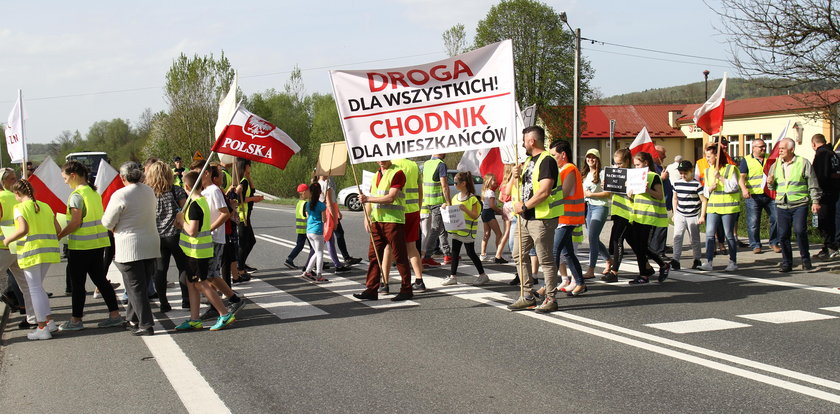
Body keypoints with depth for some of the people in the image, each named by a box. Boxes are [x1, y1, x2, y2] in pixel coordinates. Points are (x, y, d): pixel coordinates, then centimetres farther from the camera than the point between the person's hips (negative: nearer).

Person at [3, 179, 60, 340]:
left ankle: (42, 328, 2)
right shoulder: (45, 206, 13)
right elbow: (58, 229, 9)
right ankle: (49, 321, 13)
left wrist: (8, 240, -6)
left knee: (35, 289, 1)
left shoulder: (20, 208, -7)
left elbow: (23, 229, -20)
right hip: (48, 252, 6)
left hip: (31, 252, -6)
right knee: (37, 287, 19)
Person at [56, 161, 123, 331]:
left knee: (77, 282, 3)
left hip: (81, 245, -8)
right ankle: (114, 315, 12)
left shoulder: (77, 195, -14)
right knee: (100, 279, 12)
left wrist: (58, 236, -7)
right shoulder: (94, 192, 10)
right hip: (98, 243, 8)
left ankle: (76, 320, 10)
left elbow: (75, 223, -18)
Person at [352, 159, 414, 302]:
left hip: (393, 220, -8)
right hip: (376, 221, 8)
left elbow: (391, 198, -17)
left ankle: (406, 289, 6)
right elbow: (370, 198, 21)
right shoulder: (376, 175, 19)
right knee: (373, 255, 4)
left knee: (400, 256, -2)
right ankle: (371, 290, 7)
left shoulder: (397, 173, -7)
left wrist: (368, 199, -19)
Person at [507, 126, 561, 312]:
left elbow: (544, 192, -23)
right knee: (518, 254, 11)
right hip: (525, 218, 10)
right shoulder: (529, 160, 16)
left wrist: (524, 206, -15)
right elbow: (523, 187, 23)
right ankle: (528, 296, 18)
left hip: (542, 219, -10)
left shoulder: (547, 161, -14)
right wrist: (517, 175, 2)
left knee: (545, 259, -3)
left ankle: (550, 299, 5)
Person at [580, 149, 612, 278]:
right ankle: (609, 260, 33)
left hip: (600, 206, -8)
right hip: (587, 207, 8)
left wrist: (590, 194, -13)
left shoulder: (602, 173, -6)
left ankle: (591, 270, -13)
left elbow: (608, 193, -12)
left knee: (592, 237, -15)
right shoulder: (585, 174, 17)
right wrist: (582, 194, 5)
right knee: (594, 239, 12)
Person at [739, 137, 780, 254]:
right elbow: (742, 177, -7)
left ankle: (774, 242, 15)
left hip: (770, 194, 3)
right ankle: (755, 245, 8)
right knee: (753, 222, -3)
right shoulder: (746, 160, 3)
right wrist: (744, 189, -24)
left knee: (776, 218, 0)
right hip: (753, 196, -3)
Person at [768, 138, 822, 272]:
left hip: (800, 205, -4)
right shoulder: (776, 165, 13)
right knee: (783, 234, 2)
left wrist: (815, 201, -2)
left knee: (800, 231, -15)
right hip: (782, 206, 4)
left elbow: (813, 184, 3)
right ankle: (787, 262, 13)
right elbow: (773, 187, 22)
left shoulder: (803, 163, 1)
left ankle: (805, 259, 1)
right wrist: (770, 183, 0)